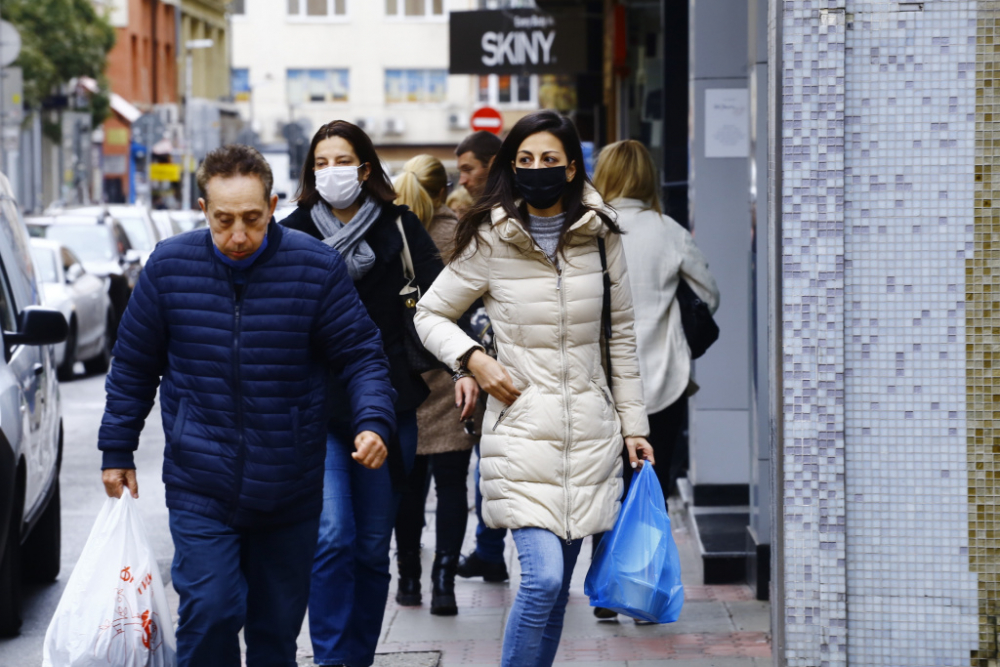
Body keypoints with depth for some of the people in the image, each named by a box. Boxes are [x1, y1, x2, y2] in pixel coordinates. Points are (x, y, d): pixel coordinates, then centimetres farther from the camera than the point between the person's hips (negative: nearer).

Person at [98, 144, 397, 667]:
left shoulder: (317, 267, -8)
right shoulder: (169, 265, -4)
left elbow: (361, 355, -3)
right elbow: (134, 365, 8)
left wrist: (373, 422, -20)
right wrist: (117, 451, 11)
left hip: (289, 492, 1)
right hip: (200, 488, -1)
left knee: (278, 624, 11)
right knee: (210, 612, -13)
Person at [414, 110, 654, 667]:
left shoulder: (599, 236, 5)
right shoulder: (490, 240, -2)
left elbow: (622, 335, 13)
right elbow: (431, 314, 8)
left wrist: (634, 423, 12)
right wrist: (473, 358, -11)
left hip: (590, 432, 3)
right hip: (522, 429, -3)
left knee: (556, 586, 8)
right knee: (543, 578, -16)